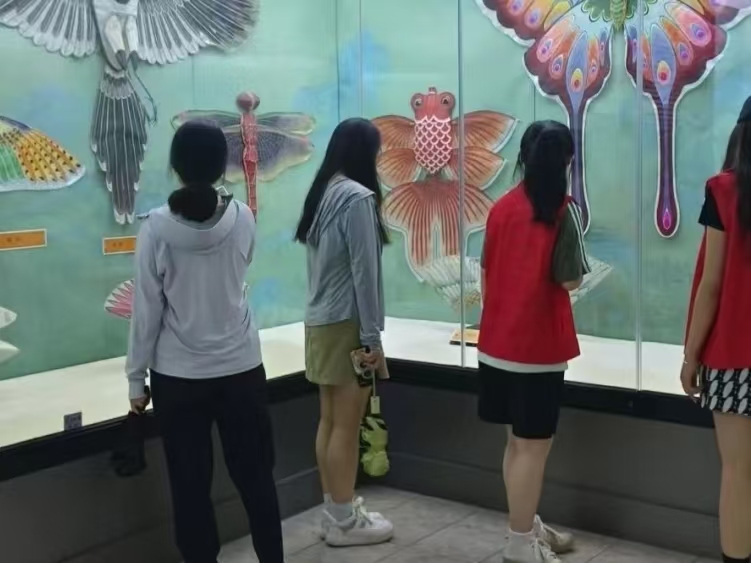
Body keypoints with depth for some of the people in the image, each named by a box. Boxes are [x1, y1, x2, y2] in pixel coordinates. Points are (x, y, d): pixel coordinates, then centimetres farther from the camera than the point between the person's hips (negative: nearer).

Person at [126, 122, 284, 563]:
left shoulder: (158, 227, -11)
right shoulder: (243, 218, -6)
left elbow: (147, 309, -8)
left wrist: (136, 378, 1)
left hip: (178, 375, -2)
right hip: (240, 367, 2)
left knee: (190, 485, 9)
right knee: (256, 476, 13)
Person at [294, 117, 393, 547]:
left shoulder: (321, 194, 10)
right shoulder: (358, 197, -15)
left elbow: (320, 263, 10)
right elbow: (364, 271, -17)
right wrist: (373, 336, -14)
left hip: (320, 321, 8)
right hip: (346, 324, -8)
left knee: (330, 421, 13)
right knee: (347, 425, 0)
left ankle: (334, 511, 23)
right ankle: (344, 521, 10)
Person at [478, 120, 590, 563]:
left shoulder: (501, 208, 6)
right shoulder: (565, 210, -12)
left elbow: (487, 273, 11)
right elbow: (570, 281, -13)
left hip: (499, 341, 7)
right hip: (539, 345, -7)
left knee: (518, 440, 18)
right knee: (534, 444, 4)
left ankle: (528, 528, 32)